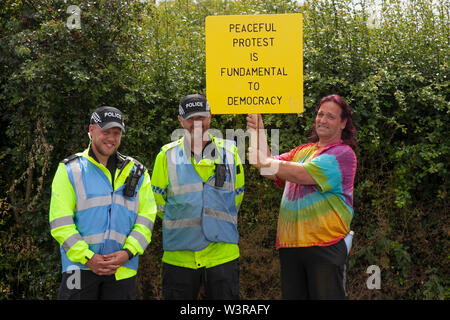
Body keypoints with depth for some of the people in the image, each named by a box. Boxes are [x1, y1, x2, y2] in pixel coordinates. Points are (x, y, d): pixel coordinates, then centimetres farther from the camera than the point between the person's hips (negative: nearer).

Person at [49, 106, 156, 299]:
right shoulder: (69, 170, 4)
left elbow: (146, 218, 5)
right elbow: (60, 222, -3)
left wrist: (127, 253, -10)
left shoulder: (137, 173, 12)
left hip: (123, 270, 2)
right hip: (80, 267, -2)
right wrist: (87, 257, -13)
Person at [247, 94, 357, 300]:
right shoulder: (302, 151, 20)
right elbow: (271, 172, 9)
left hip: (325, 245, -6)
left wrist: (267, 162, -18)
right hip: (290, 244, 7)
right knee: (292, 296, 10)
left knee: (326, 295, -4)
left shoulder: (343, 153, -4)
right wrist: (259, 136, -1)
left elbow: (303, 174, -16)